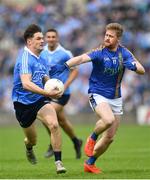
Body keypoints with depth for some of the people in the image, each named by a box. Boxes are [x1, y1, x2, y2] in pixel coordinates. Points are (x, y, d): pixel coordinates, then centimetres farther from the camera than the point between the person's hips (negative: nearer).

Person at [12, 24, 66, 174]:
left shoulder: (41, 59, 7)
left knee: (54, 125, -23)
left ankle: (58, 162, -18)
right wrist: (47, 93, -38)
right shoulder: (25, 58, -19)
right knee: (32, 140, 9)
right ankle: (29, 147, 48)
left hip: (40, 100, 5)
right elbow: (26, 84, -32)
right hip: (23, 103, -5)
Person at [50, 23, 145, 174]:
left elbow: (142, 70, -5)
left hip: (115, 98, 5)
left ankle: (90, 163, 24)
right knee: (108, 119, -34)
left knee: (109, 138, 5)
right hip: (98, 94, -5)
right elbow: (81, 58, -32)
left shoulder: (124, 53, -2)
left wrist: (133, 66, -29)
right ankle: (92, 139, -4)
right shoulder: (99, 52, -15)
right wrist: (65, 66, -51)